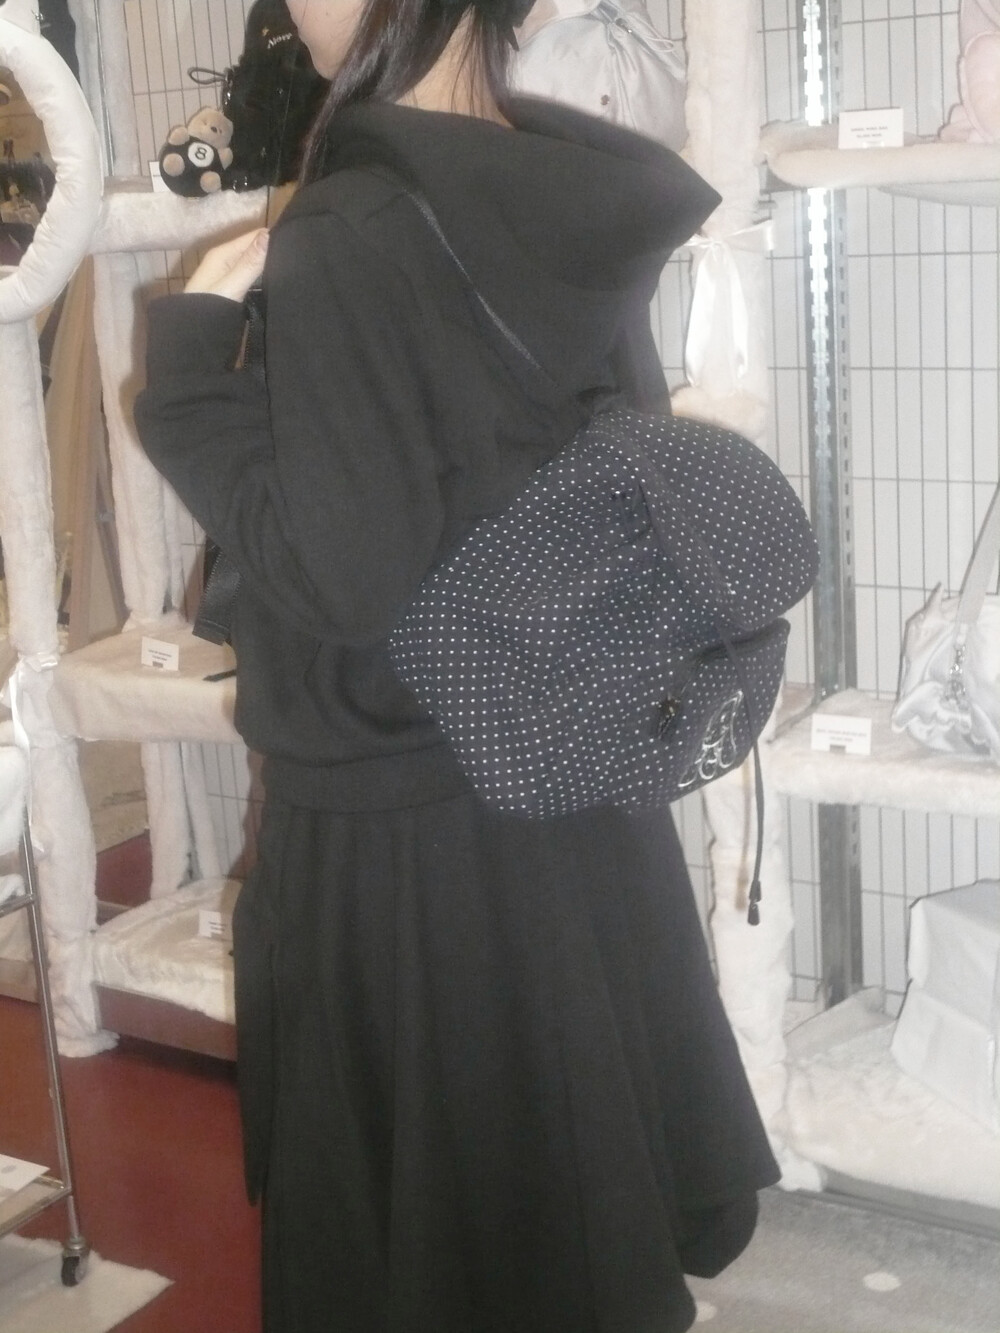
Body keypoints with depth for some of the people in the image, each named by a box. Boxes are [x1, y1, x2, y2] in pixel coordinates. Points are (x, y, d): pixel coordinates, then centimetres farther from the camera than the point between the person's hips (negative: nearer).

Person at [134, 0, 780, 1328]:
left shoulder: (349, 238, -23)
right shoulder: (574, 207, 1)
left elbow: (339, 575, -23)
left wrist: (193, 349, -15)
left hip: (400, 821, -7)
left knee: (434, 1209, 14)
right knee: (576, 1131, 25)